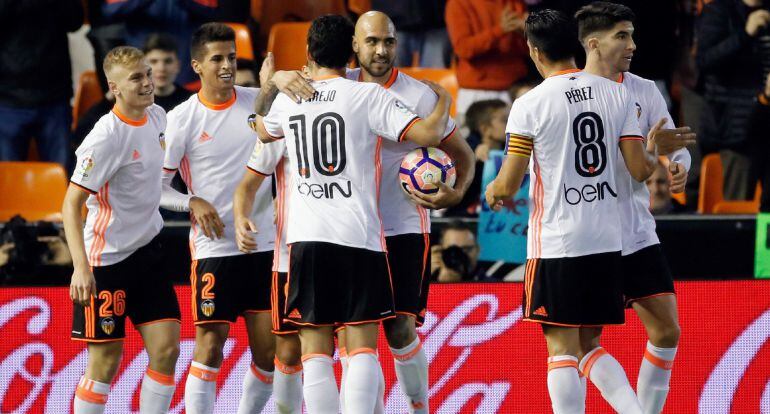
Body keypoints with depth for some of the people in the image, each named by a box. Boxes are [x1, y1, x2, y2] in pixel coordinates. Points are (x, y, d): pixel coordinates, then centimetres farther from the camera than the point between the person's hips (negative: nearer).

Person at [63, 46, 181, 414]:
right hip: (106, 258, -7)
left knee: (166, 349, -1)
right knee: (105, 363, -2)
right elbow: (71, 205, -22)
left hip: (148, 251, 7)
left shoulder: (157, 117, 3)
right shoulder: (107, 137, -20)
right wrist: (81, 268, -30)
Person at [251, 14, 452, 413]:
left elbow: (262, 131, 33)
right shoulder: (368, 96, -3)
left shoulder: (287, 99, 9)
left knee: (315, 349, 4)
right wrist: (443, 102, 10)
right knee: (362, 346, 0)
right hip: (359, 234, -2)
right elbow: (428, 133, -12)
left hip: (306, 238, 2)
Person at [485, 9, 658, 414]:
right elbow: (640, 169, 1)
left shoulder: (530, 105, -10)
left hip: (555, 243, -5)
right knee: (588, 343, 16)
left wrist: (492, 193, 14)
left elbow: (508, 185, -9)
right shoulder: (617, 93, 3)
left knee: (562, 346, 0)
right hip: (607, 241, 5)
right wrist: (656, 153, 23)